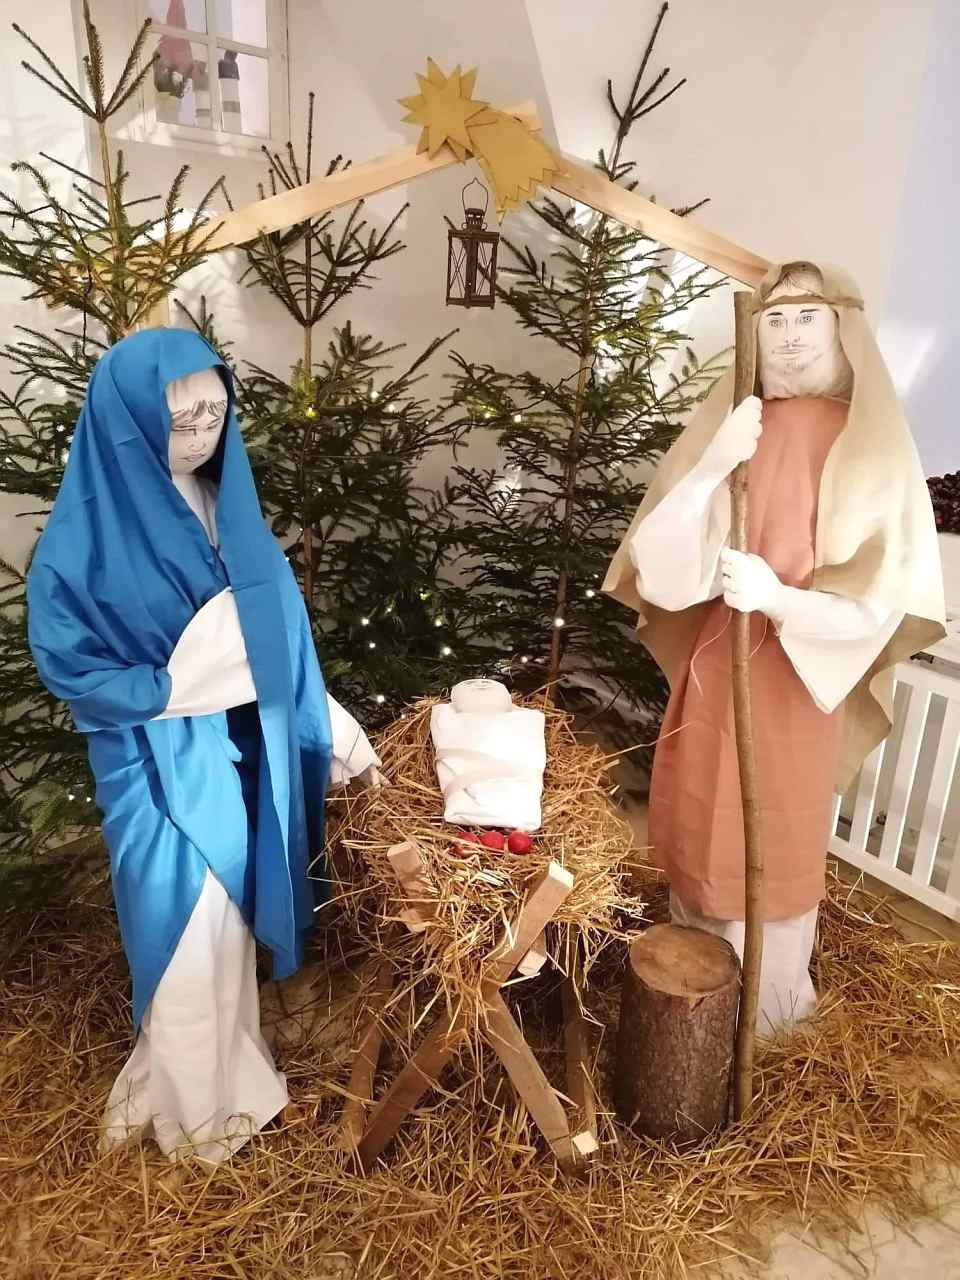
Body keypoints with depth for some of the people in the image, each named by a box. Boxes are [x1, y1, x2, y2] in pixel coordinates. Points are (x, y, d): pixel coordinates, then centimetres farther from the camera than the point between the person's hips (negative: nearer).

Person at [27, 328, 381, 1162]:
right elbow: (67, 664, -12)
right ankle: (194, 1106, 35)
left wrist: (335, 731, 7)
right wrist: (184, 681, -20)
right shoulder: (89, 533, -15)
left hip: (247, 750, 5)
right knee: (187, 928, 8)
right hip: (160, 765, -5)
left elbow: (280, 631, 6)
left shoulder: (229, 505, 1)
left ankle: (233, 1069, 45)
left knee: (233, 912, 20)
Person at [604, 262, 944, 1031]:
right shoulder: (726, 423, 0)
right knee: (700, 826, 17)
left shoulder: (872, 445, -7)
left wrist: (778, 597, -28)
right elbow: (661, 563, -9)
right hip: (713, 666, 3)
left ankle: (761, 996, 38)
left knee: (774, 842, 12)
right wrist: (711, 467, -23)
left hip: (800, 677, -3)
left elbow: (879, 599, -11)